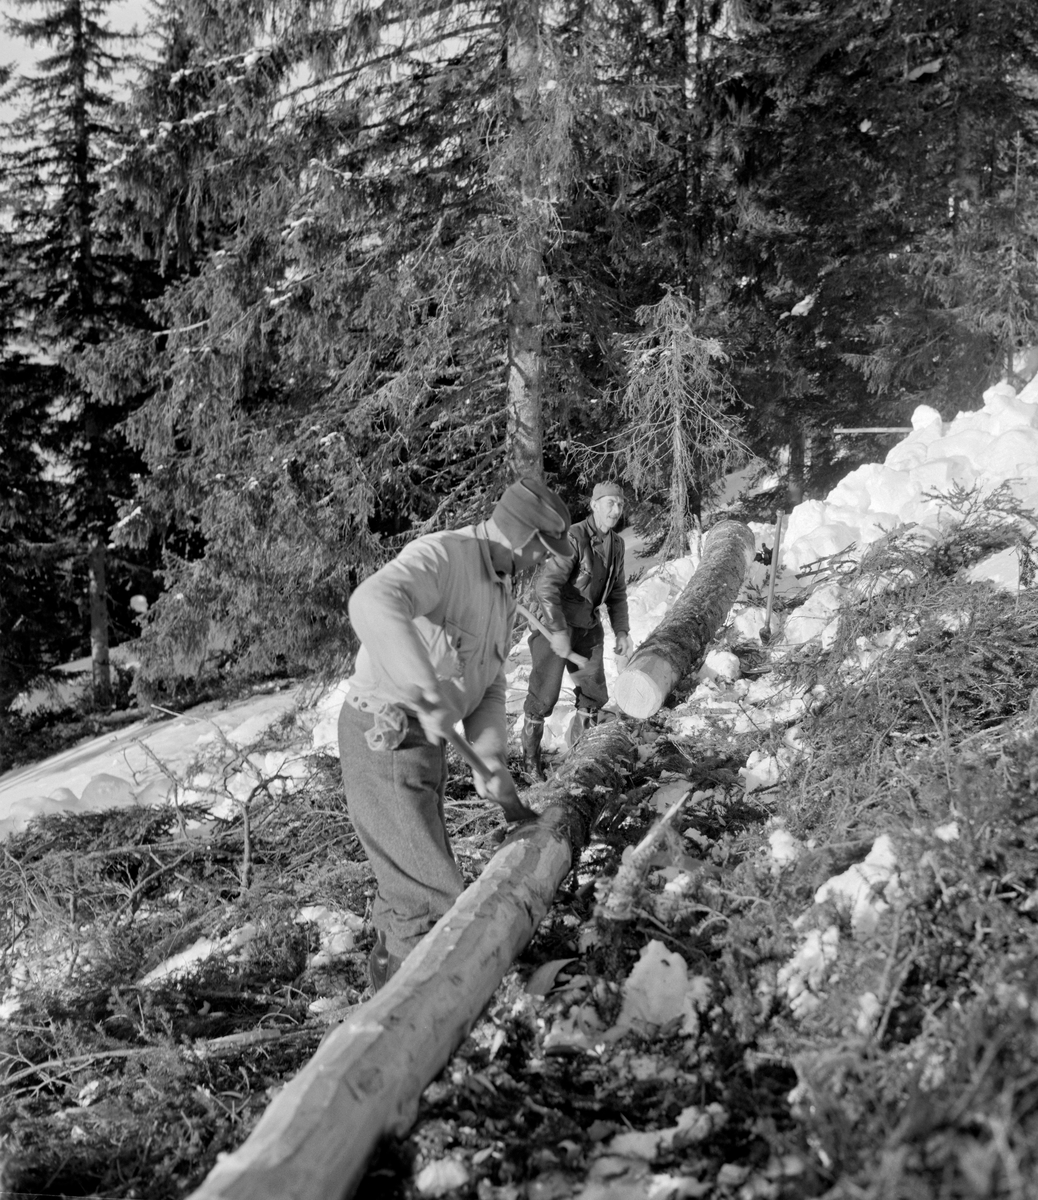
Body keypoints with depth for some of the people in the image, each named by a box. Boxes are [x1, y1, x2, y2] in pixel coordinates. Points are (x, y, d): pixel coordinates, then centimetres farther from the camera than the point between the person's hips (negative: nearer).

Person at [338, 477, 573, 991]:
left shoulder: (502, 596, 11)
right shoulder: (439, 556, -20)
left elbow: (487, 690, 9)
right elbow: (373, 603, -41)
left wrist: (492, 765, -6)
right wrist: (426, 691, -50)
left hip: (422, 739, 9)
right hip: (381, 737, -9)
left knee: (412, 876, 22)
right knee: (436, 895, -6)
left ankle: (392, 965, 40)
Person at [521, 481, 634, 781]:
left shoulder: (616, 544, 4)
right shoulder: (574, 538, -21)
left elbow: (617, 593, 14)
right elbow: (546, 584, -28)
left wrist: (622, 632, 5)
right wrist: (557, 630, -32)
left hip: (589, 627, 7)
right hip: (556, 626, -7)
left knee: (594, 694, 11)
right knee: (544, 696, 0)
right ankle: (530, 758, 19)